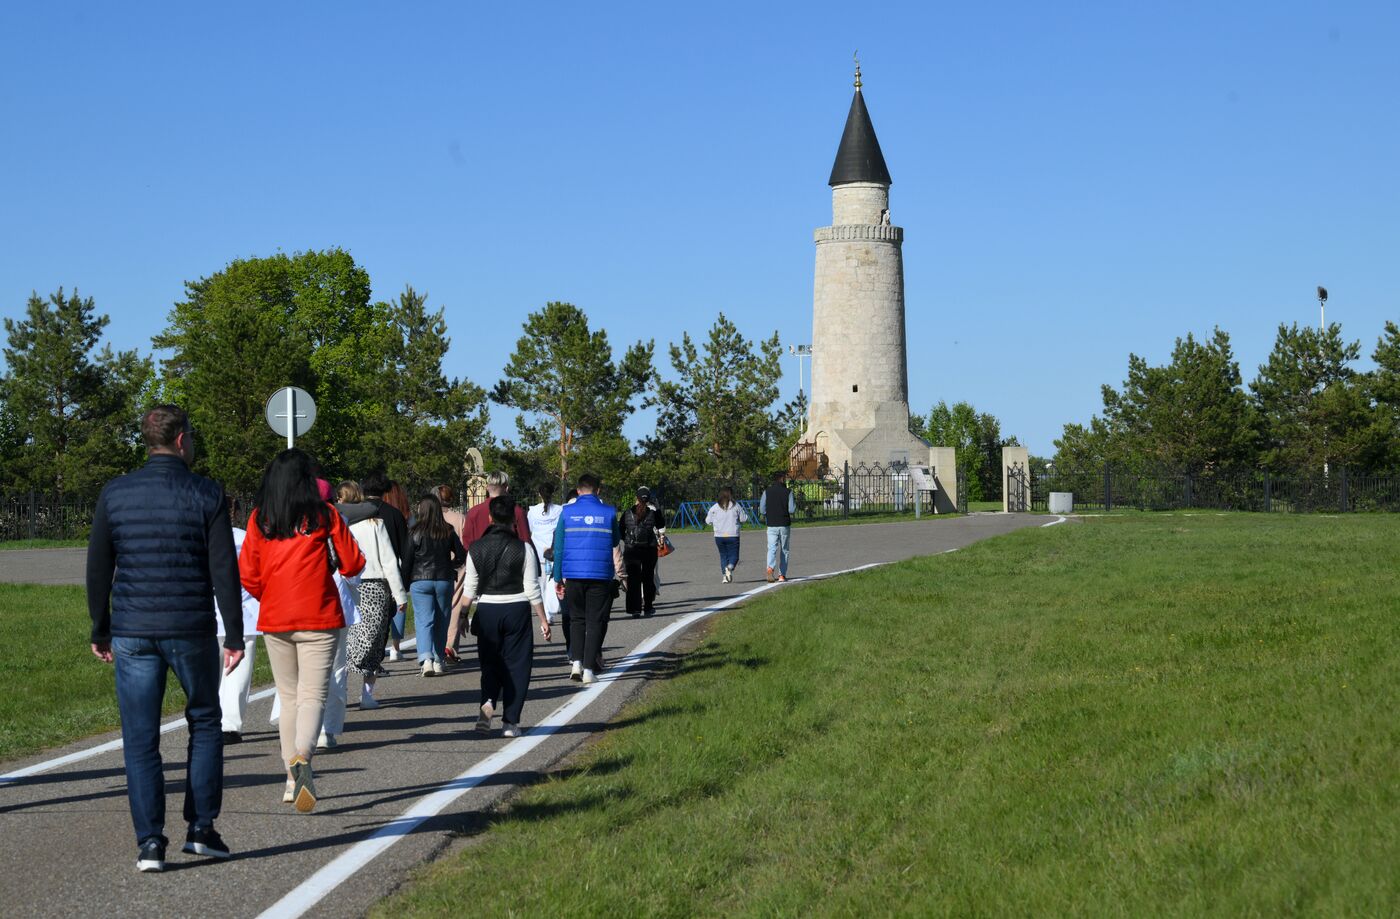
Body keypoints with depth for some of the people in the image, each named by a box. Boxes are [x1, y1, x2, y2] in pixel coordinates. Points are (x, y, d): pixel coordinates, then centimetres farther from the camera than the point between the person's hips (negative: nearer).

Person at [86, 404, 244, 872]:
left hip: (132, 631, 1)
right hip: (192, 630, -1)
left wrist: (100, 630, 14)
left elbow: (98, 568, 5)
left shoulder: (114, 493, 2)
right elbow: (224, 571, -7)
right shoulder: (206, 494, -5)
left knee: (140, 738, 5)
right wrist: (234, 635, -2)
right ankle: (201, 829, 14)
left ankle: (150, 842, 2)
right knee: (204, 724, 17)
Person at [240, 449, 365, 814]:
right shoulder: (324, 514, -3)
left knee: (288, 697, 15)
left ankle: (293, 779, 17)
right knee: (313, 695, -5)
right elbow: (352, 565, 0)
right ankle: (302, 757, -32)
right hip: (318, 620, -3)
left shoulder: (259, 519, 3)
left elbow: (247, 574, 0)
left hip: (275, 620, 3)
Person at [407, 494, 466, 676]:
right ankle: (438, 661, 17)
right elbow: (461, 555, 4)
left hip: (420, 581, -2)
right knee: (441, 621, 13)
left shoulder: (415, 532, -8)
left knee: (423, 620, -4)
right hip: (444, 580, 3)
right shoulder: (448, 532, 0)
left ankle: (426, 659, -23)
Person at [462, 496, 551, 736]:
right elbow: (532, 589, -6)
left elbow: (469, 588, 3)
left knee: (489, 662, 15)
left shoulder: (476, 548, 0)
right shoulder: (523, 549, -7)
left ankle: (487, 702, -13)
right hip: (516, 608, -2)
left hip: (486, 609, 2)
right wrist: (543, 620, 1)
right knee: (516, 665, 6)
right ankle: (510, 722, 5)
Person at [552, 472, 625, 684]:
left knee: (576, 619, 15)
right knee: (595, 621, 4)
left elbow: (558, 548, 1)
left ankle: (576, 661, 0)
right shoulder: (609, 512, 1)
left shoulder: (567, 512, 1)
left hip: (573, 575, 1)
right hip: (601, 577, -1)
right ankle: (589, 669, 0)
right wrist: (618, 570, 30)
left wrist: (559, 578, 6)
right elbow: (616, 545, 13)